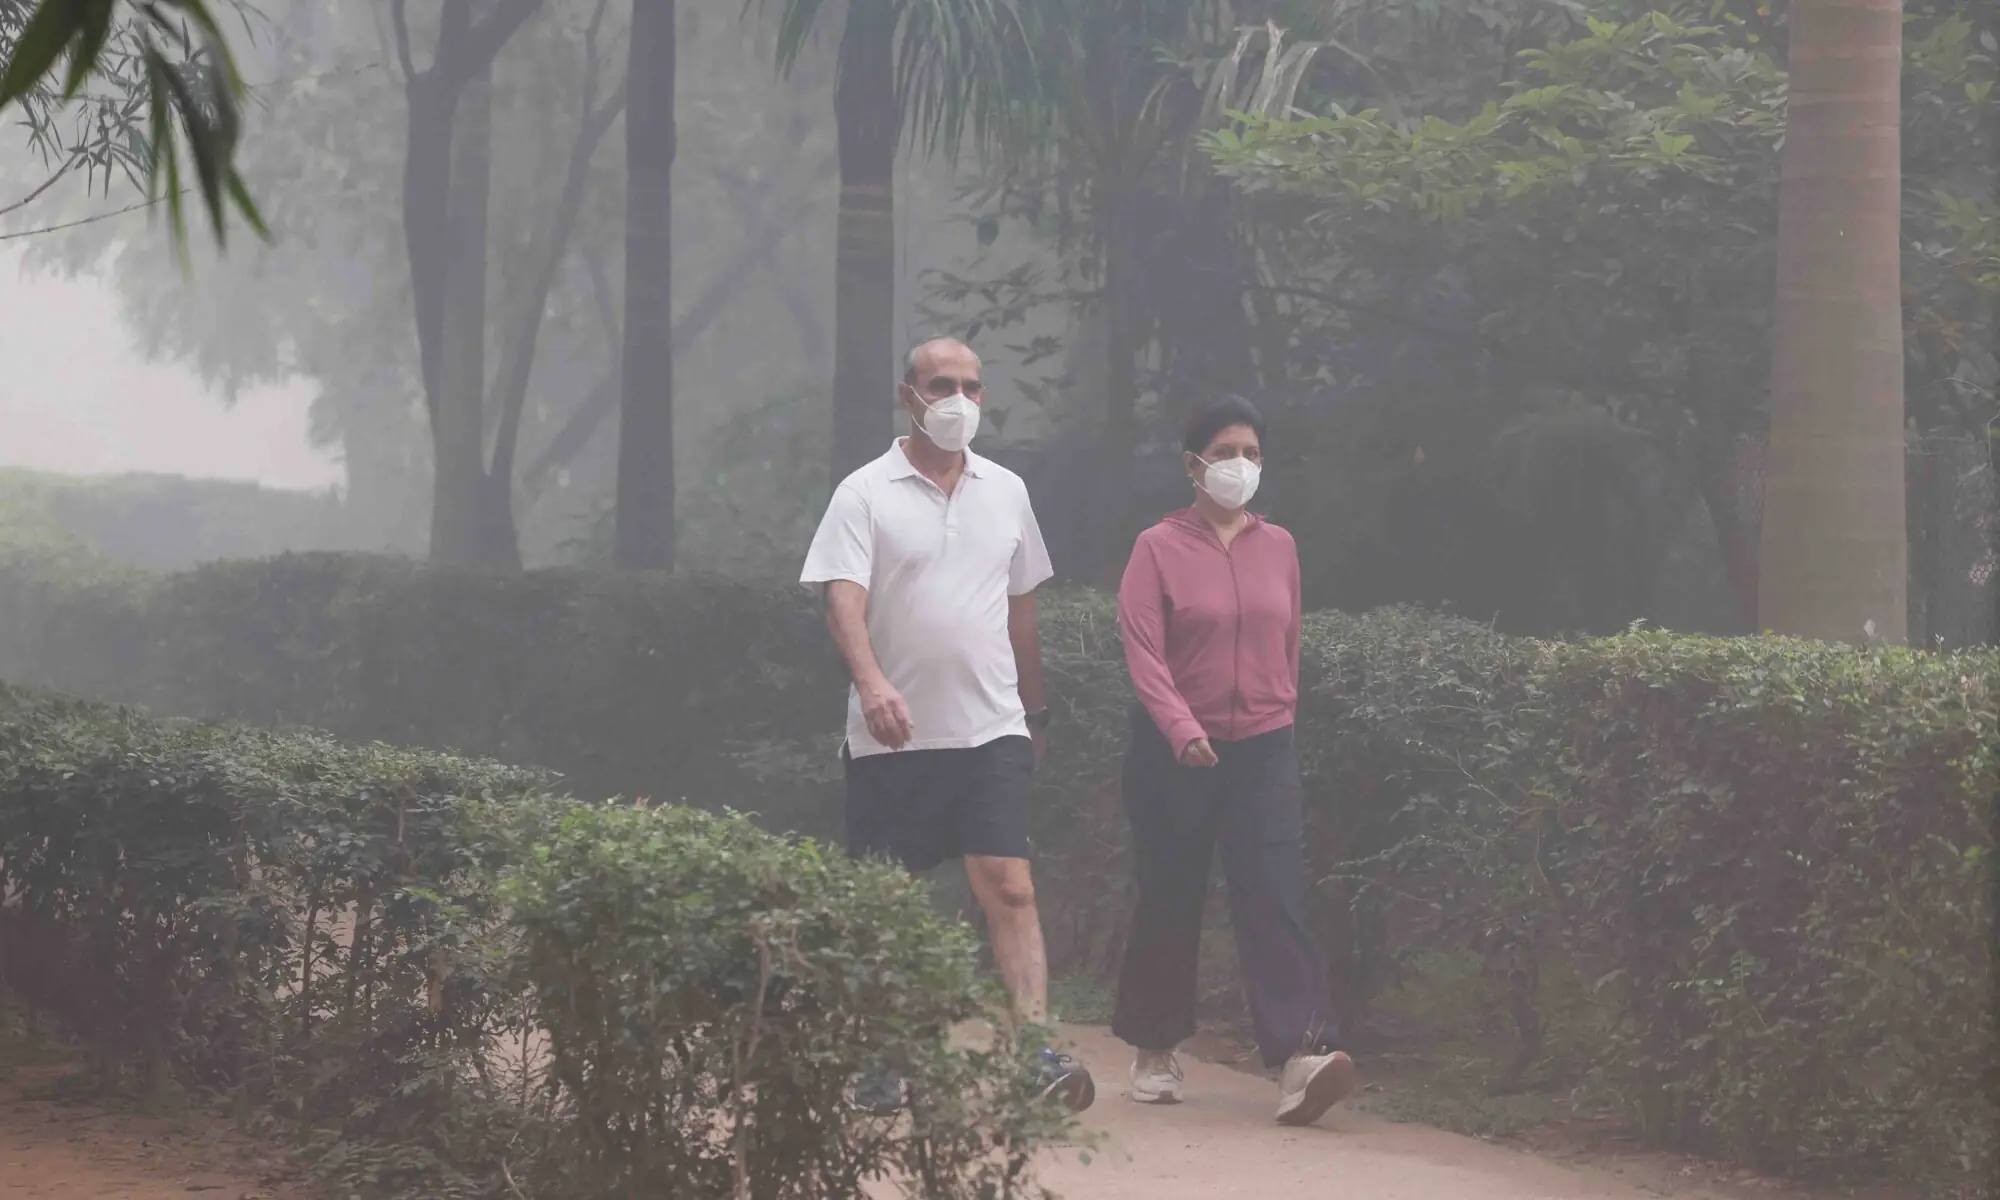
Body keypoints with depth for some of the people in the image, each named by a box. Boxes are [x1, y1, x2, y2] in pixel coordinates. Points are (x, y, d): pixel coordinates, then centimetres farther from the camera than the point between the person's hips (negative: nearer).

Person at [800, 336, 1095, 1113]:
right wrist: (871, 683, -31)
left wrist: (1034, 709, 23)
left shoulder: (1006, 493, 12)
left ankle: (1037, 1051, -18)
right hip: (892, 736, -2)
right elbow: (842, 598, -14)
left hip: (991, 730, 2)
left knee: (1010, 888, -10)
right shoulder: (866, 494, -2)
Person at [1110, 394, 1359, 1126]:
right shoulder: (1160, 549, -4)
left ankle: (1301, 1055, -22)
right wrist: (1182, 730, -24)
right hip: (1176, 754, -2)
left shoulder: (1278, 548, 7)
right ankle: (1154, 1052, 24)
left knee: (1275, 897, -11)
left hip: (1263, 751, 2)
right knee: (1170, 902, 7)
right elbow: (1143, 653, -12)